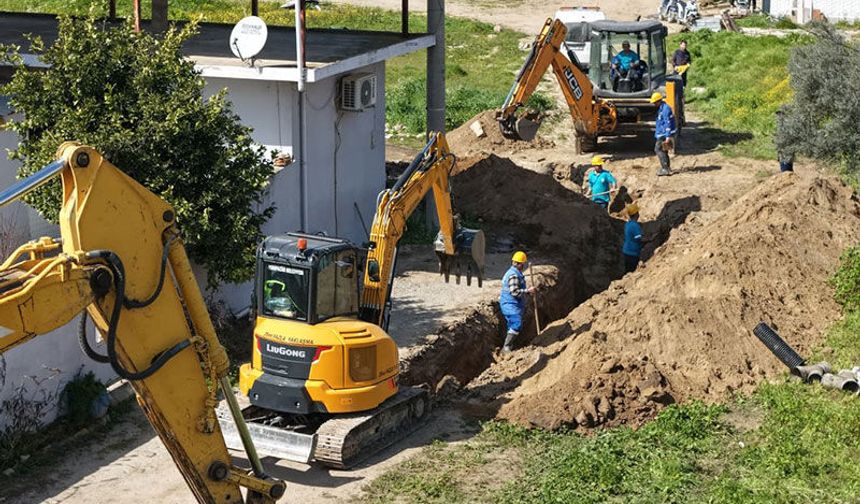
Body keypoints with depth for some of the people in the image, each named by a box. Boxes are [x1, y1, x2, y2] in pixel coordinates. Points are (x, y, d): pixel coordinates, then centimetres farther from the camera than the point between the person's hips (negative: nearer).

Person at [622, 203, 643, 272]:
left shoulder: (627, 224, 7)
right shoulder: (635, 226, -19)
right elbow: (638, 240, -20)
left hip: (626, 251, 8)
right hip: (633, 254, -8)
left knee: (627, 271, 14)